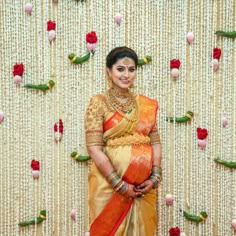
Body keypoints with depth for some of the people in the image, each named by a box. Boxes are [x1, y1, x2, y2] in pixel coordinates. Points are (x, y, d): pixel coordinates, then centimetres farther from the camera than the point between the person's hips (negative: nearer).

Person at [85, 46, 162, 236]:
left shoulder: (147, 104, 7)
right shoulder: (98, 103, -6)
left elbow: (156, 142, 6)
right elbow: (94, 148, -13)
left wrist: (154, 177, -7)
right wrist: (120, 184, -15)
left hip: (144, 186, 4)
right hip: (110, 184, -4)